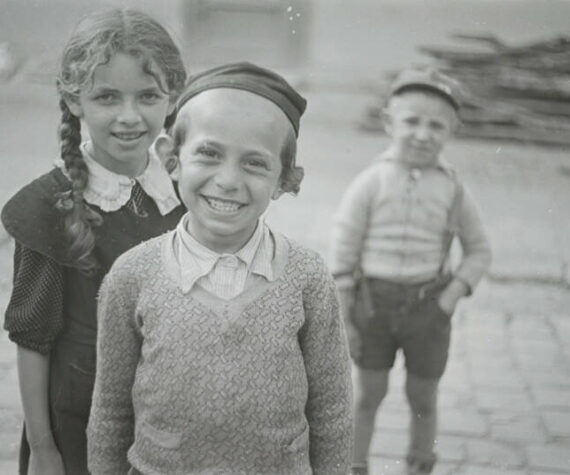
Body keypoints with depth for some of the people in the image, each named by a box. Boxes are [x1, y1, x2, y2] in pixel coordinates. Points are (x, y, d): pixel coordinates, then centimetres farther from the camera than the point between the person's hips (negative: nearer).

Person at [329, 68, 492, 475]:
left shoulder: (453, 190, -3)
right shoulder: (371, 182, -8)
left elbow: (480, 251, 8)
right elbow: (343, 251, -6)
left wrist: (454, 293, -7)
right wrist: (343, 319, -7)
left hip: (428, 306, 1)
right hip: (374, 301, -1)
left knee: (423, 399, 13)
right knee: (368, 395, 10)